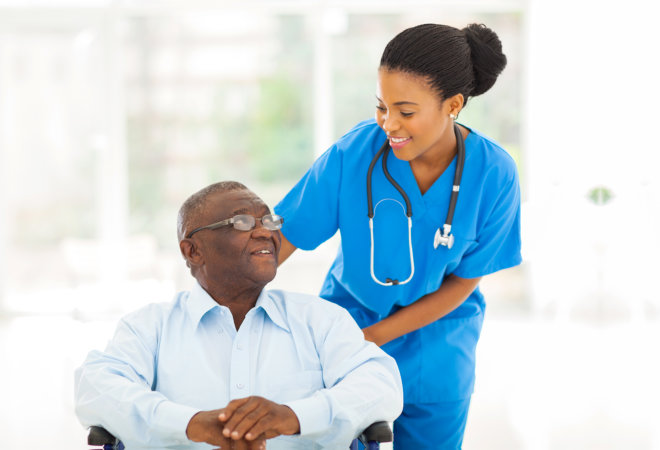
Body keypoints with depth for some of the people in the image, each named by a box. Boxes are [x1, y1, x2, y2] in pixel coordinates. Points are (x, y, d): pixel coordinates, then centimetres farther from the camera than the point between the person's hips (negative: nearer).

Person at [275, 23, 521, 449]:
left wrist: (372, 336, -16)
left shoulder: (493, 174, -21)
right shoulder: (353, 153, -21)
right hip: (349, 314, 0)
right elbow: (279, 238, -16)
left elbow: (463, 282, -12)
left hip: (436, 346, 0)